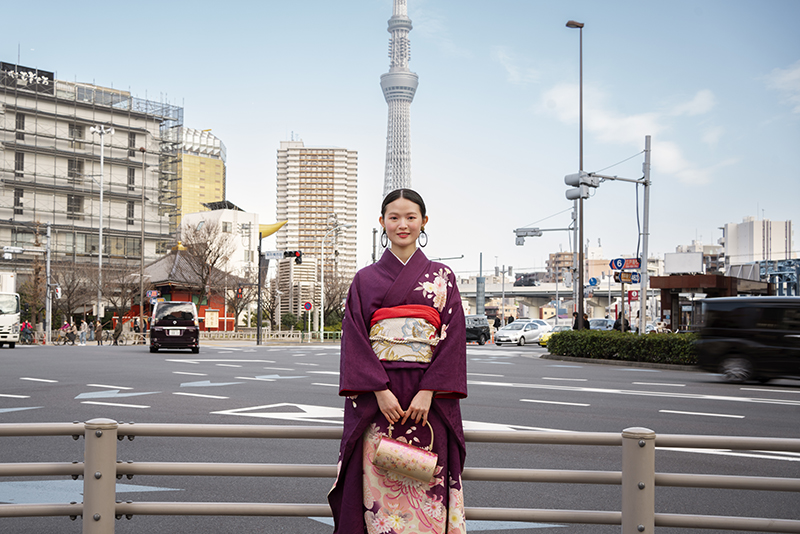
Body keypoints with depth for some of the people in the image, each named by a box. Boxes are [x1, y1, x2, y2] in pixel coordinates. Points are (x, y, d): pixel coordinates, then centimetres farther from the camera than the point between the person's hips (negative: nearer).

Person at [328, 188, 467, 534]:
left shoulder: (442, 277, 7)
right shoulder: (365, 279, 8)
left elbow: (453, 338, 0)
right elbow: (355, 341, 0)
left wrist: (428, 392, -11)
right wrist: (381, 391, -12)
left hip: (428, 400, 0)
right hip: (375, 399, 0)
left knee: (427, 489, 0)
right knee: (377, 485, -1)